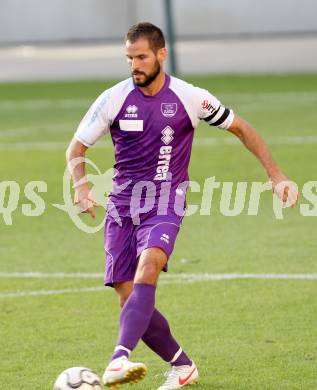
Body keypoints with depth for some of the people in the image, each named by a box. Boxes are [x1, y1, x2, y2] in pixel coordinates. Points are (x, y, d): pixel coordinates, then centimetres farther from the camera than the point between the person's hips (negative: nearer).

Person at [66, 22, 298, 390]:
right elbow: (76, 147, 5)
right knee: (129, 298, -3)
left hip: (165, 205, -3)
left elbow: (241, 129, 9)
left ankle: (120, 358, -43)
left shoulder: (190, 98, -4)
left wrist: (275, 175, 3)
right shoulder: (114, 99, -2)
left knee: (146, 269, -30)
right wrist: (80, 184, -16)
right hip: (121, 207, 3)